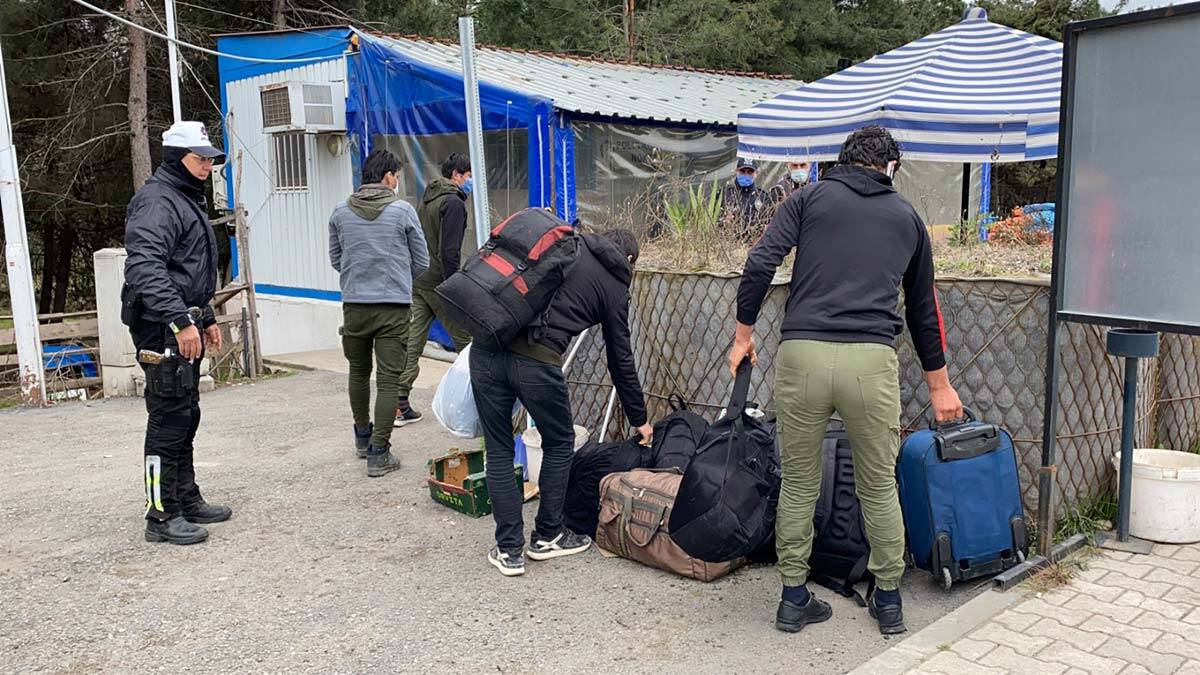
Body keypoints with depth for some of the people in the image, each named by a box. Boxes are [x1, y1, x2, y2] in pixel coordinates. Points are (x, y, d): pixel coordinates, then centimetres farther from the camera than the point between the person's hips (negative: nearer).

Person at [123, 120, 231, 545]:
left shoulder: (188, 200, 20)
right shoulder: (157, 201, -14)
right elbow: (144, 267, -28)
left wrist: (206, 317, 28)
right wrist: (181, 321, -33)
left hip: (183, 325, 10)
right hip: (162, 329, -10)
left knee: (186, 416, 16)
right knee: (168, 420, -6)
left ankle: (187, 500, 27)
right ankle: (162, 515, 2)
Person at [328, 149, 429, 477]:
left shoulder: (340, 212, 3)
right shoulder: (403, 211, -4)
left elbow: (335, 260, 13)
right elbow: (421, 262, 4)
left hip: (353, 305, 4)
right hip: (394, 306, -3)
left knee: (359, 371, 21)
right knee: (389, 380, 1)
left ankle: (363, 437, 36)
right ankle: (378, 453, 0)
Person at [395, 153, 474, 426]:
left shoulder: (427, 198, 17)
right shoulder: (453, 202, -11)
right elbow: (449, 252, -19)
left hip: (417, 280, 8)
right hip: (438, 282, -8)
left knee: (412, 342, 4)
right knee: (464, 339, 5)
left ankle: (400, 403, 1)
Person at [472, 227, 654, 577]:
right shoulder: (614, 286, 14)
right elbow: (621, 361, 18)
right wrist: (639, 420, 29)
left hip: (486, 348, 4)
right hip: (536, 362, -4)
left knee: (498, 450, 15)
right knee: (559, 444, 22)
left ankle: (509, 550, 19)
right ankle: (547, 536, 30)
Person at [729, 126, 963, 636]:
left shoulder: (810, 197, 14)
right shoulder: (907, 216, 21)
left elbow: (760, 265, -1)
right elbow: (923, 309, 26)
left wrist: (743, 334, 10)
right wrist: (939, 384, 34)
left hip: (802, 354, -1)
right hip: (872, 360, 1)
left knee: (798, 484, 12)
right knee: (879, 487, 16)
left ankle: (794, 598, 22)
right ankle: (888, 599, 29)